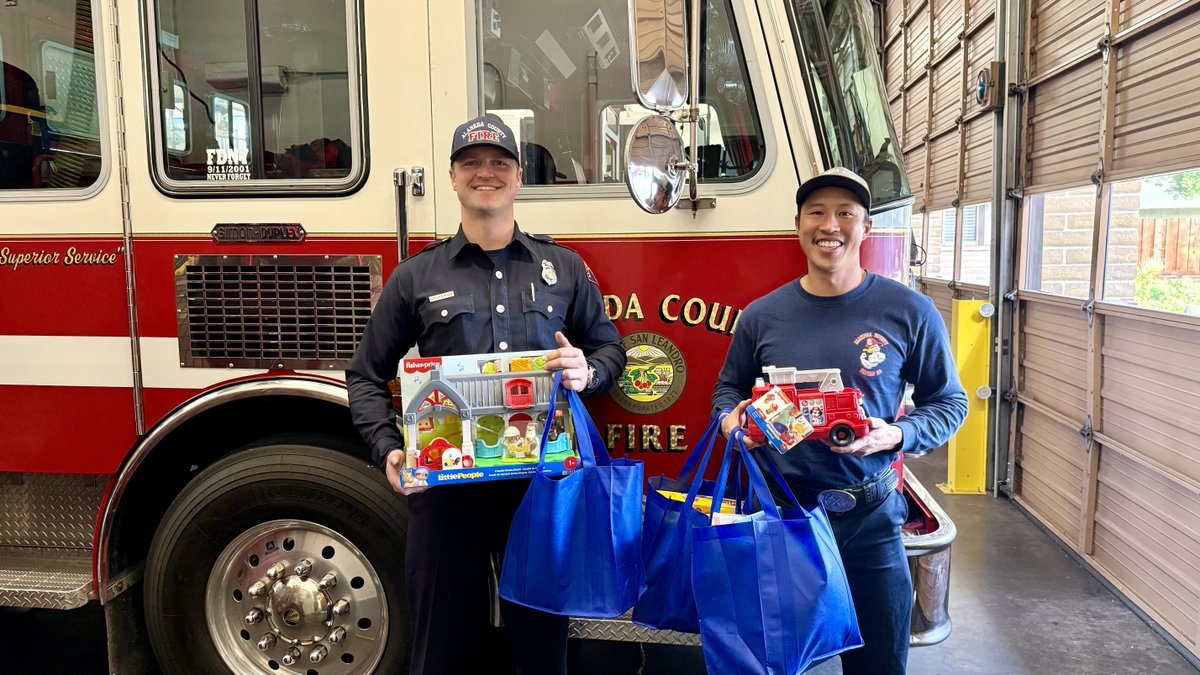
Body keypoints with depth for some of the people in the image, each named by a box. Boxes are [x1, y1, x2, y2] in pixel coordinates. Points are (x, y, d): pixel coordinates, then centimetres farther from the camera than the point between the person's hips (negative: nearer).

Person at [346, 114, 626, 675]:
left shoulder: (564, 268, 10)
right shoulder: (416, 277, 7)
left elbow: (609, 345, 15)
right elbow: (366, 376, 9)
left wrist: (588, 372, -8)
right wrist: (387, 449, -6)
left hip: (544, 476, 1)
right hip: (446, 480, 0)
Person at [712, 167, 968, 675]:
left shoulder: (909, 312, -5)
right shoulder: (761, 315, 1)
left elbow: (948, 402, 2)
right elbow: (728, 388, 14)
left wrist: (895, 436, -16)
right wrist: (730, 418, -8)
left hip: (870, 518, -1)